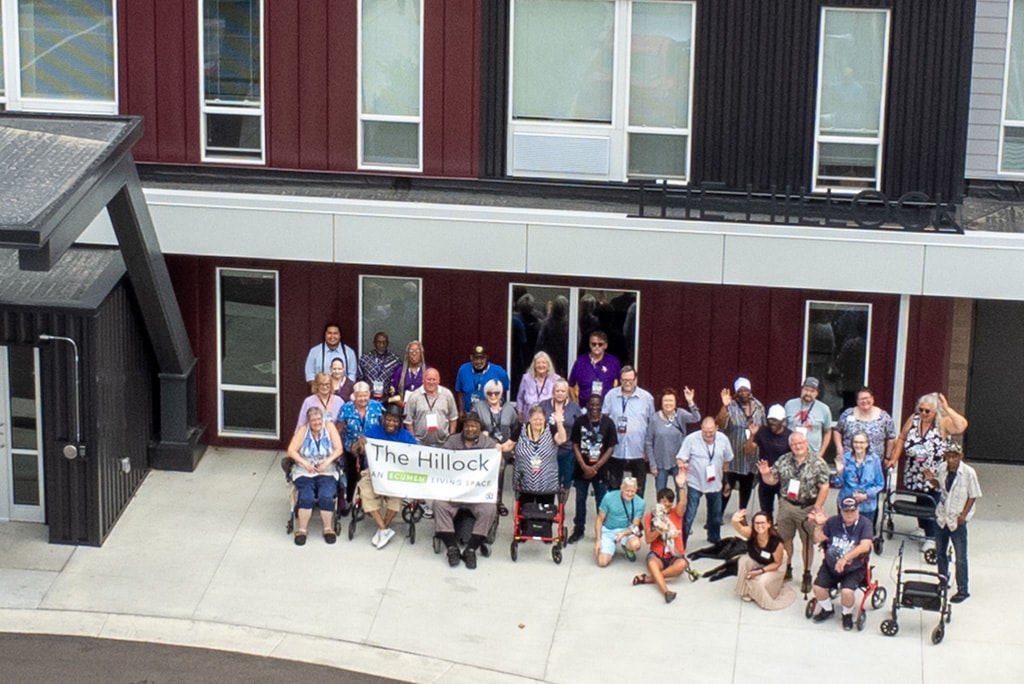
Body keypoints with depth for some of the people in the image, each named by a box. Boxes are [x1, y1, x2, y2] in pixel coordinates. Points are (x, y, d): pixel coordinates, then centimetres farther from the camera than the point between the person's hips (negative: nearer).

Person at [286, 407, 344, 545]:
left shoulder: (329, 427, 2)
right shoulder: (303, 430, 2)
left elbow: (338, 449, -1)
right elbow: (291, 450, -3)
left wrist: (327, 462, -15)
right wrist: (305, 463, -16)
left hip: (326, 473, 0)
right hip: (304, 473, 0)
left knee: (326, 496, -27)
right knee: (306, 497, -27)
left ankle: (328, 528, -9)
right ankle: (302, 529, -13)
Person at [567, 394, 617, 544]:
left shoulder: (608, 423, -5)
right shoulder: (580, 422, -2)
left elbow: (610, 448, -4)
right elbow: (575, 446, 0)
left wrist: (595, 467, -10)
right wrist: (584, 467, -10)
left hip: (600, 470, -1)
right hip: (582, 469, 1)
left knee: (601, 501, 2)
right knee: (580, 500, 9)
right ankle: (578, 530, 20)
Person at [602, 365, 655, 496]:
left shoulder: (646, 398, -2)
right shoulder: (611, 396, 0)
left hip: (638, 452, -1)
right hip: (616, 451, 1)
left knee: (639, 490, 8)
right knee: (613, 487, 12)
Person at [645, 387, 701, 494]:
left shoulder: (680, 414, -8)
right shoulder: (654, 418, -9)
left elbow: (696, 418, -28)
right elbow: (648, 443, -4)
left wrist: (690, 402, -44)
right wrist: (652, 464, -5)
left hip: (678, 462, 0)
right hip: (660, 464, 0)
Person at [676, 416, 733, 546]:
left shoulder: (723, 440, -6)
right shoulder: (691, 439, -17)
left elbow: (727, 460, 8)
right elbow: (680, 458, -15)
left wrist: (725, 480, 15)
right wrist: (682, 464, -39)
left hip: (715, 484, 4)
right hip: (695, 483, -4)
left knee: (715, 514, 21)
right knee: (689, 515, -9)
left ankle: (714, 538, 43)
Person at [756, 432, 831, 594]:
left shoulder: (817, 463, -9)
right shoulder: (783, 460, 1)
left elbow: (824, 487, -10)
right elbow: (772, 480, 7)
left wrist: (817, 508, -14)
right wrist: (765, 474, -16)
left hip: (807, 508, -3)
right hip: (786, 506, 3)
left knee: (807, 542, 6)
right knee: (785, 539, 13)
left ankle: (807, 575, 17)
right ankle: (786, 569, 30)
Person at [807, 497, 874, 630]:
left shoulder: (865, 524, -12)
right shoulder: (833, 522, -2)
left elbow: (865, 546, -26)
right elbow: (818, 539, 3)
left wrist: (845, 558, -35)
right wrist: (819, 525, -17)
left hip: (854, 569, -4)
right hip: (830, 565, 4)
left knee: (846, 591, -27)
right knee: (818, 587, -14)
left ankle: (847, 614, 7)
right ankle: (827, 609, 20)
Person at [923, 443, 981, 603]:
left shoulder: (968, 473, -19)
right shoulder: (942, 468, -5)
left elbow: (973, 496, -11)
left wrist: (963, 514, -17)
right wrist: (931, 479, -8)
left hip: (957, 520, -6)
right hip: (943, 517, 6)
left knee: (960, 557, 0)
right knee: (940, 553, 20)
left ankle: (963, 590, 10)